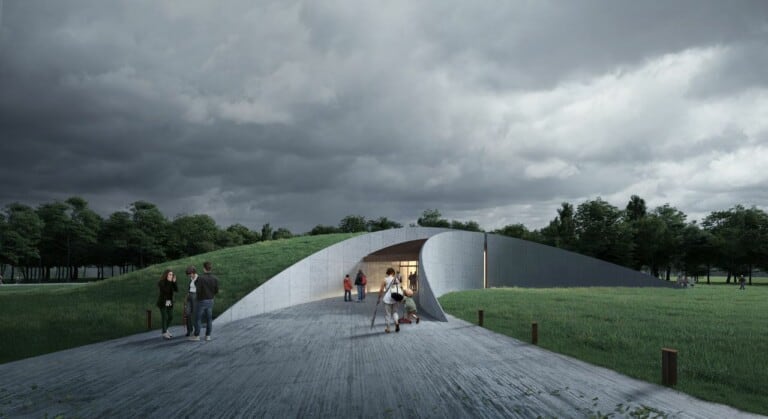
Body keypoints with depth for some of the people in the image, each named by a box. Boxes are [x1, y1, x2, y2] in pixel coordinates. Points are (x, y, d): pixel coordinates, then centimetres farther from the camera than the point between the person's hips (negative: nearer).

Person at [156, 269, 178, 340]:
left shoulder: (171, 282, 3)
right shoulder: (161, 282, -13)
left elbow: (176, 290, -8)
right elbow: (165, 290, -25)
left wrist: (174, 282, -18)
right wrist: (169, 282, -26)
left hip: (169, 303, 6)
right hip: (162, 302, -6)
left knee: (171, 317, 9)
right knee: (164, 317, -6)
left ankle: (166, 330, 29)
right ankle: (164, 334, 2)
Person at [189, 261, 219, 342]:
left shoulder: (200, 278, -17)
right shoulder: (215, 279, -3)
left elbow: (198, 290, -18)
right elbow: (216, 291, 0)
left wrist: (195, 283, 0)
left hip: (201, 301, -4)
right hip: (210, 301, 5)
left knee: (198, 318, 7)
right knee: (209, 319, 9)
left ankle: (196, 336, 13)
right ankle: (208, 336, 13)